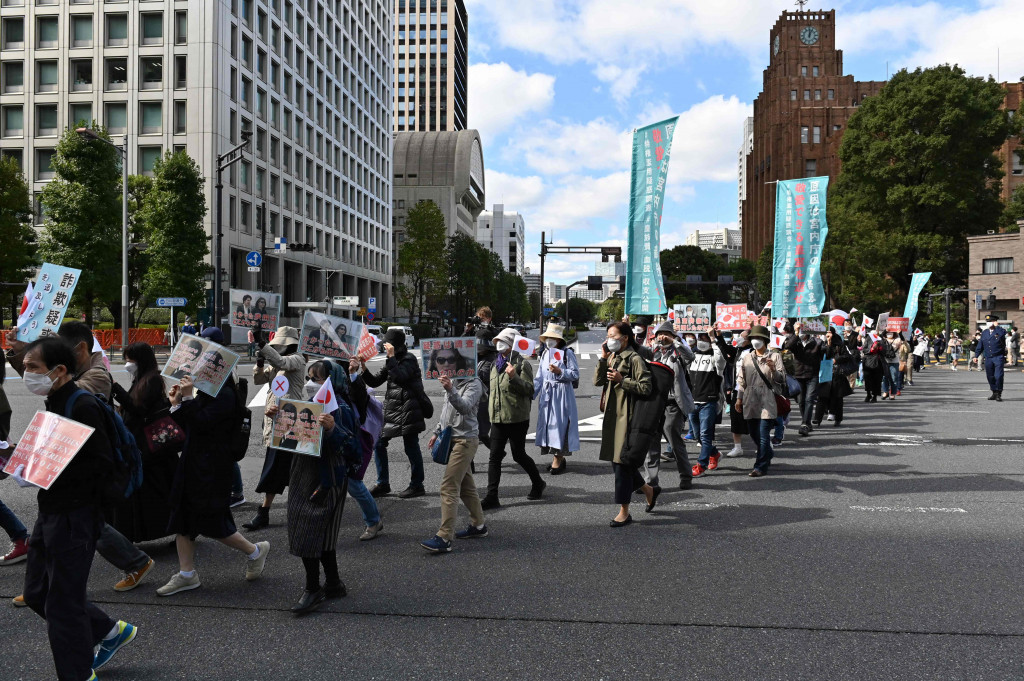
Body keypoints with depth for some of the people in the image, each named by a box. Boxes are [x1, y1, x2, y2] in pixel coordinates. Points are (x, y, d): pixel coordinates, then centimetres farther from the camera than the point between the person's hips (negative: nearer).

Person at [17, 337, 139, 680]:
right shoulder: (56, 404, 11)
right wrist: (28, 464, 2)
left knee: (63, 604, 2)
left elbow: (101, 464, -23)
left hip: (75, 517, -10)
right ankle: (111, 631, 33)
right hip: (51, 513, 10)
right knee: (37, 594, 19)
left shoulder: (82, 407, -19)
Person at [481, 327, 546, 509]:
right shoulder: (496, 365, 15)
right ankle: (492, 497, 1)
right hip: (497, 418, 7)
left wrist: (514, 377, -26)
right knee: (494, 457, 0)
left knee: (518, 455, 5)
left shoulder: (521, 364, -7)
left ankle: (538, 483, 29)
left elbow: (529, 389, -15)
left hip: (516, 418, -6)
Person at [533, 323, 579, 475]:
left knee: (559, 424, -5)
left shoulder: (567, 353, -5)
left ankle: (558, 459, 4)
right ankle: (558, 458, 17)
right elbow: (539, 377, 14)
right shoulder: (544, 353, 13)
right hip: (546, 394, 6)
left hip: (562, 393, -6)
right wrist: (530, 394, 6)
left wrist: (560, 372, -18)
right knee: (547, 424, 6)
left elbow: (576, 374, -6)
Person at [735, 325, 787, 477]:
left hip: (767, 402, -5)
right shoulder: (746, 357, 14)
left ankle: (760, 466, 1)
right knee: (753, 433, 13)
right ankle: (768, 453, 38)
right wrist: (739, 398, 12)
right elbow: (741, 379, 18)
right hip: (750, 402, 5)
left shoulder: (774, 357, 3)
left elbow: (781, 379, -1)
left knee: (763, 435, -6)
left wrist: (773, 369, -20)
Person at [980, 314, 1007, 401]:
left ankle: (999, 394, -1)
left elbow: (1003, 333, -30)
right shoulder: (984, 333, 11)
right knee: (990, 377, 8)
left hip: (998, 358, -5)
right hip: (988, 358, 5)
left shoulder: (1000, 331, -3)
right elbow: (980, 345, 17)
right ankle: (994, 393, 21)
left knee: (998, 376, -9)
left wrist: (997, 326, -19)